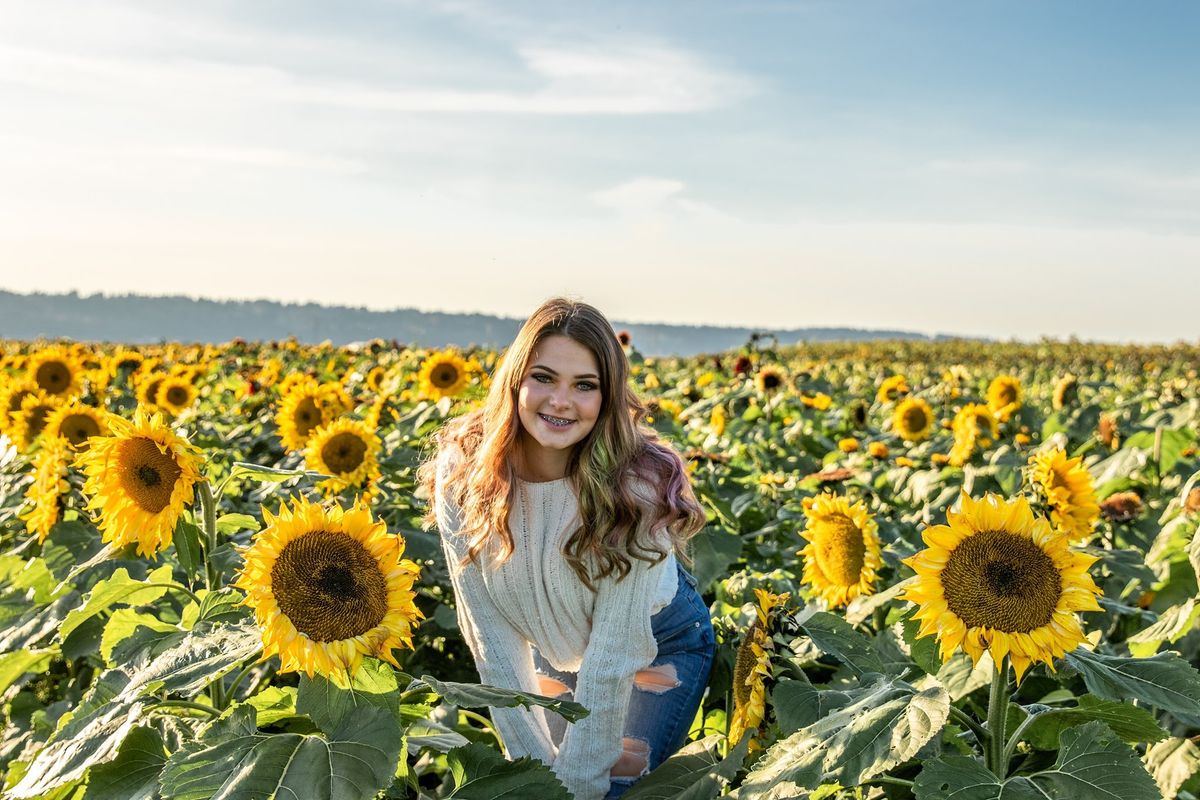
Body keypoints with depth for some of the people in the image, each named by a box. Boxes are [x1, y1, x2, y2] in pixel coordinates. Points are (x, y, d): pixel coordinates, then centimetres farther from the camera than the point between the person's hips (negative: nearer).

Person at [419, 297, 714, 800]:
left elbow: (611, 655, -28)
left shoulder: (635, 486, -33)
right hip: (551, 652, 3)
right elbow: (491, 630, -19)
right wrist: (534, 758, -18)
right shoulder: (462, 471, -25)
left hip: (657, 648, -3)